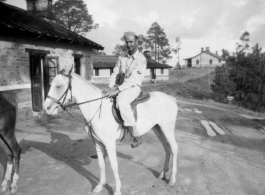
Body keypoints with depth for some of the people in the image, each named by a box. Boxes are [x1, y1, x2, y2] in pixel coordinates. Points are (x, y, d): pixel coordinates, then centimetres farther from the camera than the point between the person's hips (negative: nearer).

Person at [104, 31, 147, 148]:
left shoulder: (141, 59, -10)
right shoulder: (122, 57, 9)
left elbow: (133, 79, -20)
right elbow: (115, 73, 9)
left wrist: (117, 90, -28)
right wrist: (110, 87, -9)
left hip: (133, 87, -7)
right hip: (120, 86, 8)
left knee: (121, 102, -38)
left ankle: (136, 135, -28)